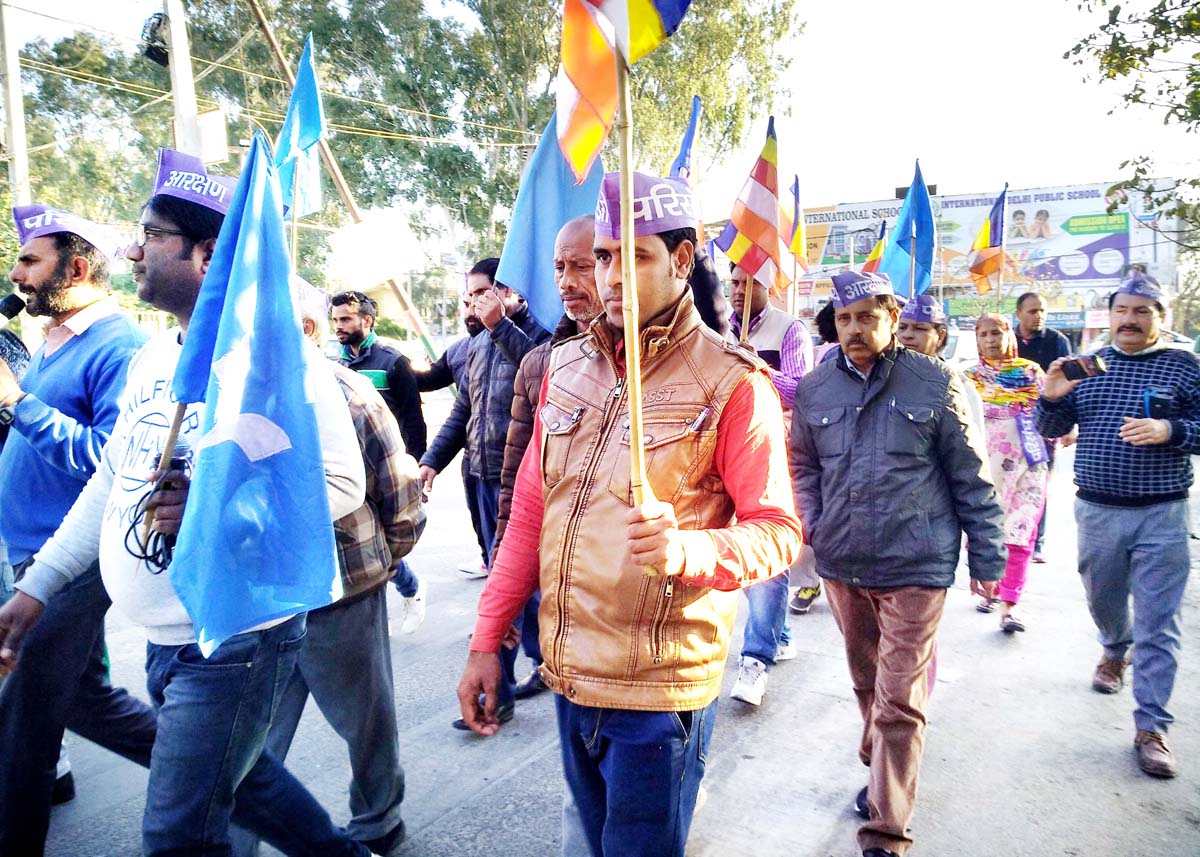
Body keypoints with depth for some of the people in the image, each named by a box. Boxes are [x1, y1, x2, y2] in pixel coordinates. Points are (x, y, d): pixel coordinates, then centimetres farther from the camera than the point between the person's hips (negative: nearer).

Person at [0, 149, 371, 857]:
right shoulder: (151, 358, 8)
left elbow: (343, 485, -19)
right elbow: (111, 480, 14)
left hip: (236, 641, -8)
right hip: (163, 638, 8)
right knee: (238, 776, 24)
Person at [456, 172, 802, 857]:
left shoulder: (733, 384, -13)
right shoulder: (566, 366, 4)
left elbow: (778, 531, -13)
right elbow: (530, 513, 8)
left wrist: (689, 549, -33)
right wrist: (488, 641, 7)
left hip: (659, 689, -5)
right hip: (568, 672, 6)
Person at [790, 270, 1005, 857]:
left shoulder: (934, 384, -6)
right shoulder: (814, 389, 2)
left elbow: (970, 477, -1)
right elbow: (803, 465, 15)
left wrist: (986, 556, 1)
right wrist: (812, 524, 2)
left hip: (915, 567, -4)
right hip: (841, 566, 4)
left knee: (899, 702, -1)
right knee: (867, 683, 21)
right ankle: (882, 772, 45)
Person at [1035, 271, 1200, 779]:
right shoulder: (1088, 367, 8)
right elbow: (1052, 429, 9)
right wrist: (1050, 398, -10)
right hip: (1096, 510, 3)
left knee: (1158, 625, -3)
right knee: (1102, 600, 20)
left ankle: (1151, 728, 5)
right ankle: (1115, 652, 51)